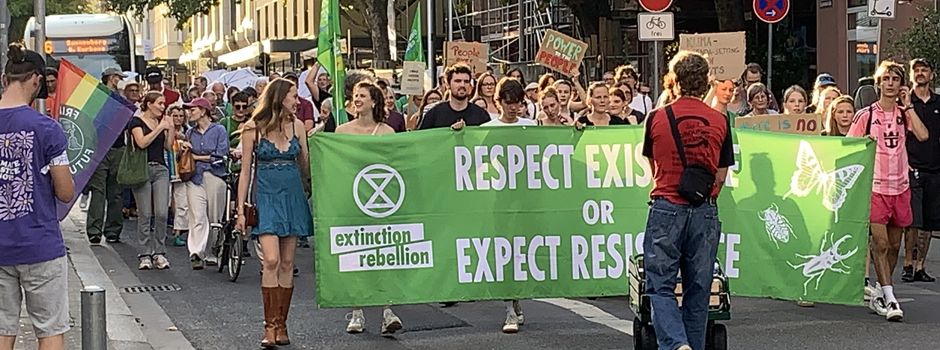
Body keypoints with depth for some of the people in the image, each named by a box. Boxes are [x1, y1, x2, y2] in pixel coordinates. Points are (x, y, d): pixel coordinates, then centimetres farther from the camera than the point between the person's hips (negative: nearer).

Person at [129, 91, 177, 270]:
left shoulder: (162, 121, 15)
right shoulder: (137, 121, -1)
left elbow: (169, 147, 12)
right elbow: (142, 142, -15)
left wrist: (171, 128, 1)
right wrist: (160, 128, -11)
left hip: (161, 170, 4)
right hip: (143, 169, -4)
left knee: (162, 213, -5)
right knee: (145, 214, -3)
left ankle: (159, 253, 3)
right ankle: (145, 255, 4)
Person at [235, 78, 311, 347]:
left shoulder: (297, 126, 7)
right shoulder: (253, 128, -3)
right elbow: (246, 171, -1)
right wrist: (241, 209, -2)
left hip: (293, 197, 4)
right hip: (266, 197, -4)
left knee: (287, 263, 4)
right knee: (271, 260, -14)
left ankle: (281, 324, 12)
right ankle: (270, 326, -10)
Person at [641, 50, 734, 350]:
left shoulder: (657, 118, -2)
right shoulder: (720, 122, 1)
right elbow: (721, 176, 6)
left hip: (666, 209, -2)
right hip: (705, 212, 2)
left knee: (660, 286, 2)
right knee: (698, 291, 11)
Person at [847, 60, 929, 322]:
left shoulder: (904, 113, 6)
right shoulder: (866, 115, 0)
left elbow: (922, 135, -12)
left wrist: (907, 106, -8)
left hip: (900, 187, 4)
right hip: (875, 186, -4)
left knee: (894, 246, 10)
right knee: (880, 243, -13)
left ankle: (879, 295, 23)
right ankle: (890, 299, -14)